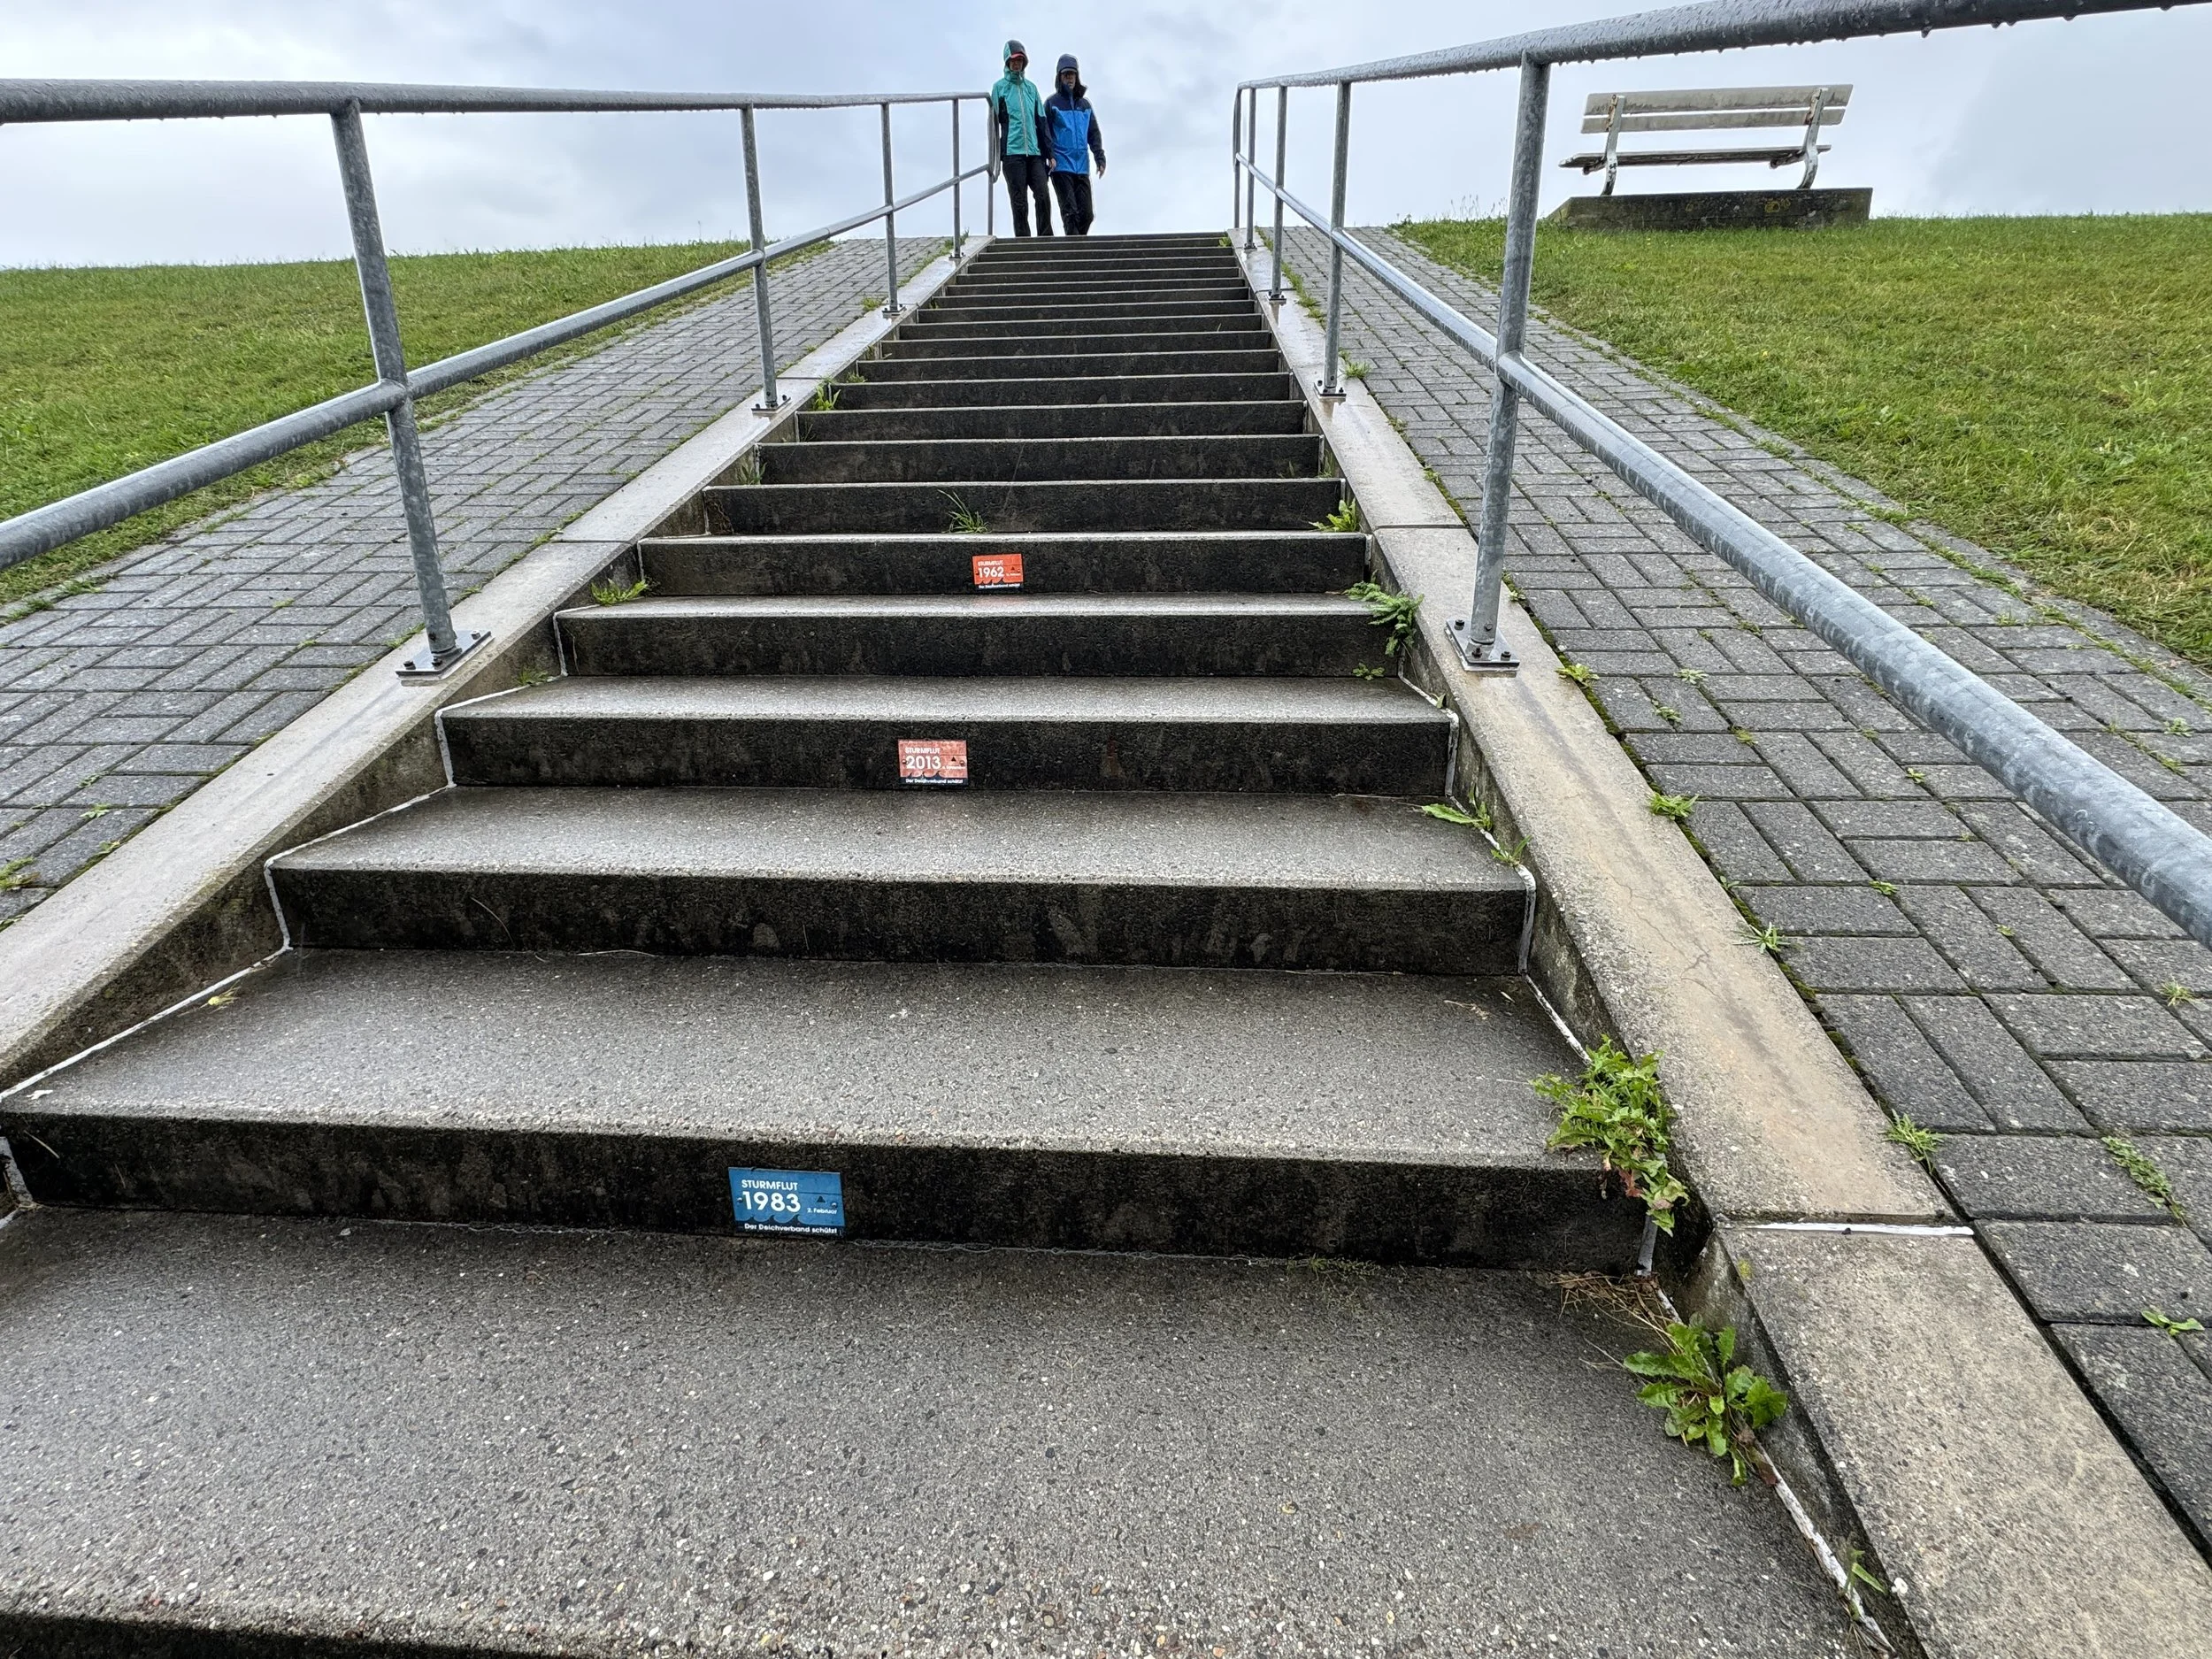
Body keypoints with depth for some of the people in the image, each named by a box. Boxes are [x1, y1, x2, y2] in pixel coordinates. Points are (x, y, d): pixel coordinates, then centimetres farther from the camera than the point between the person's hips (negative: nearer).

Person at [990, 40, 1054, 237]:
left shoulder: (1031, 87, 18)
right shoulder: (1000, 87, 7)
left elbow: (1041, 122, 18)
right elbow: (994, 122, 4)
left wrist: (1049, 153, 12)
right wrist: (995, 156, -4)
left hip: (1035, 153, 3)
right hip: (1012, 153, -3)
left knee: (1043, 197, -7)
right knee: (1020, 203, -4)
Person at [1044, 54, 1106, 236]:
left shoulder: (1084, 104, 17)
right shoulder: (1052, 103, 3)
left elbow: (1094, 133, 17)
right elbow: (1045, 133, -4)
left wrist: (1100, 157, 5)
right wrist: (1049, 158, -17)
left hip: (1082, 167, 4)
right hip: (1062, 167, -4)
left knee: (1086, 213, 0)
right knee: (1070, 212, -11)